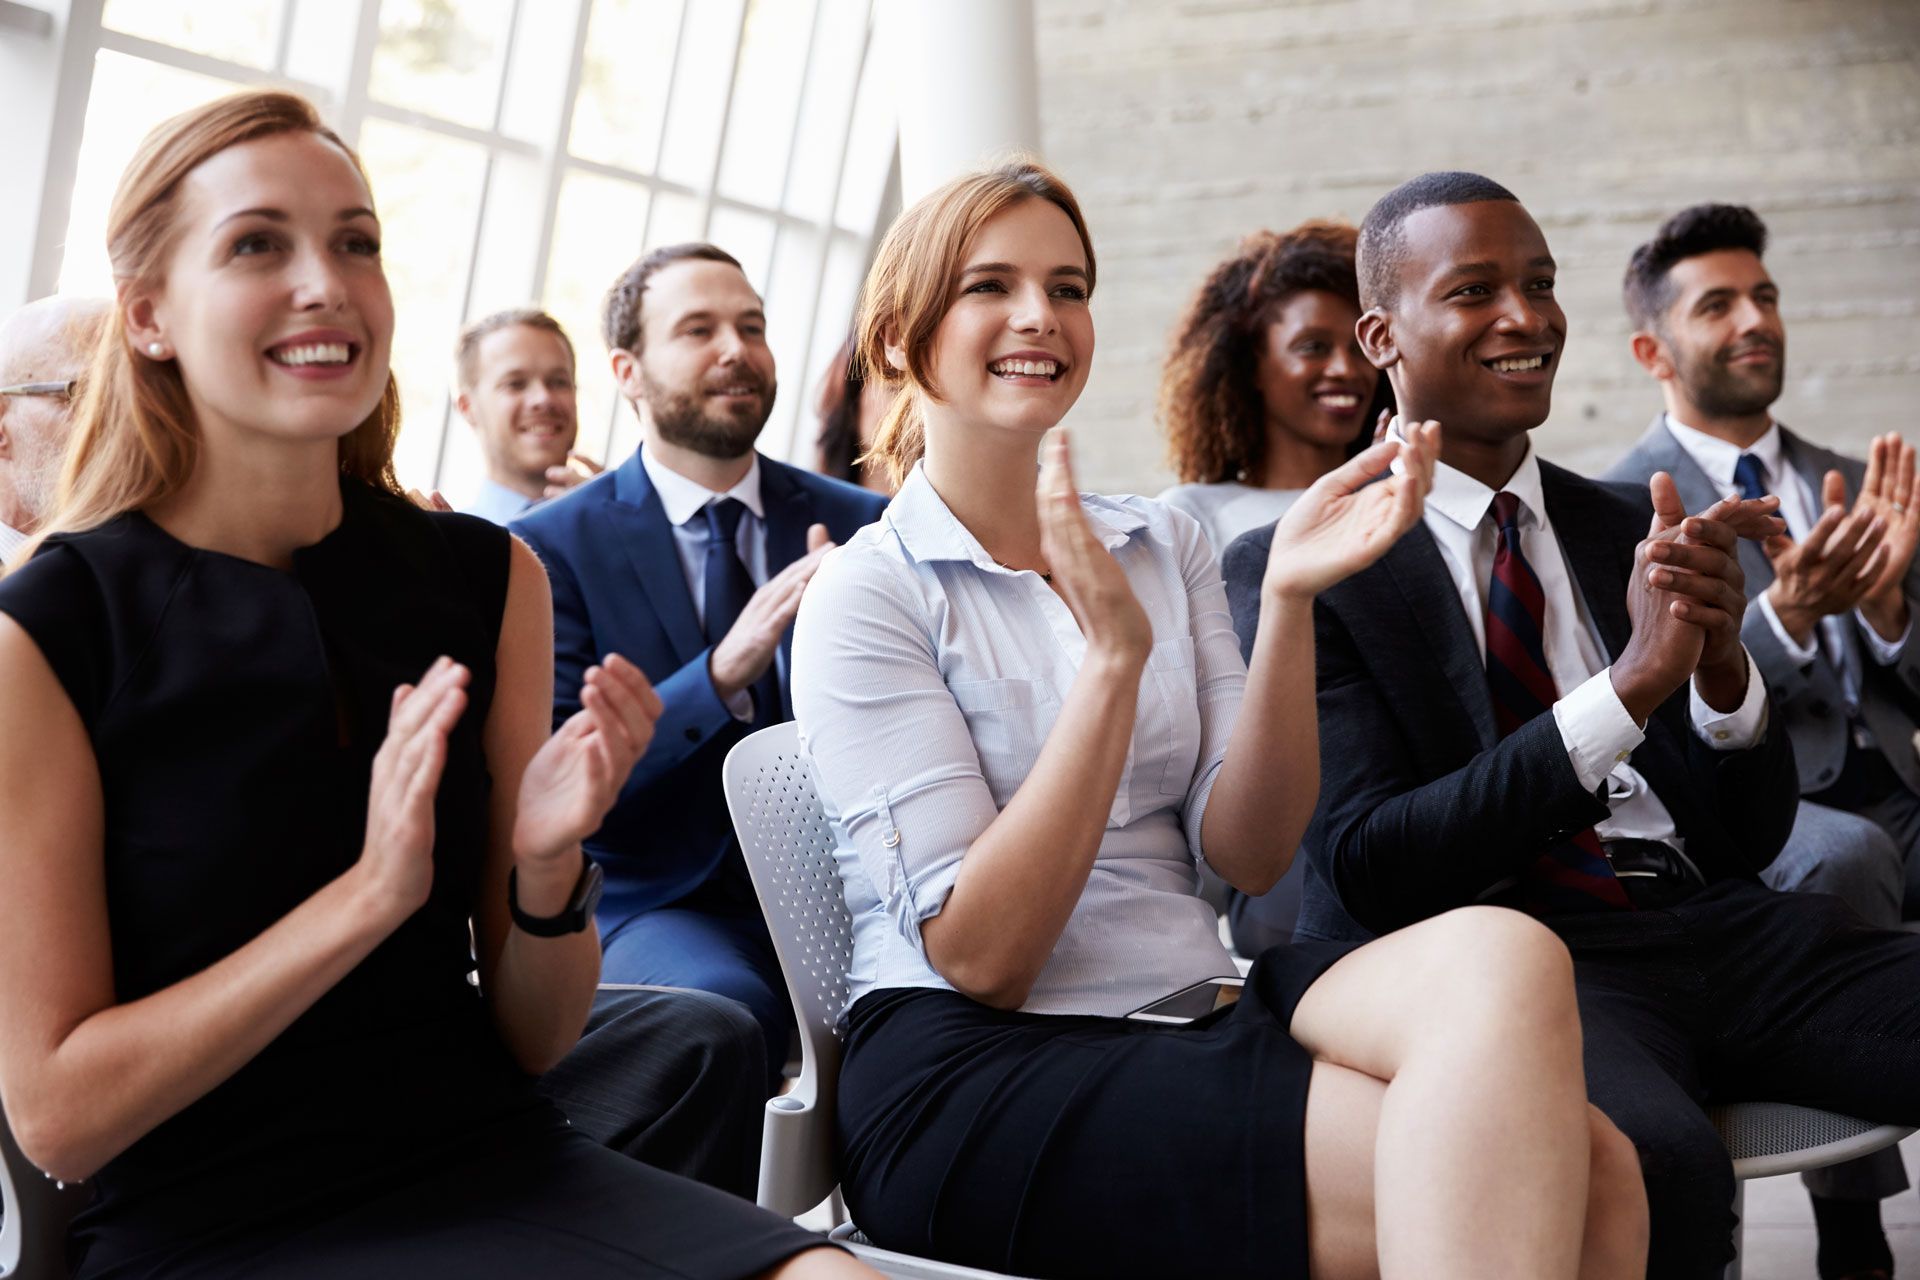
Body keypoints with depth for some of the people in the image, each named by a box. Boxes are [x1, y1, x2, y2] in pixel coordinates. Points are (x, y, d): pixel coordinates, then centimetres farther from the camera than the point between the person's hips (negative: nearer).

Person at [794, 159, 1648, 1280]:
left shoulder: (1166, 544, 14)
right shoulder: (867, 594, -3)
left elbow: (1249, 854, 3)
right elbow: (977, 956, -12)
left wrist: (1289, 602, -11)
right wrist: (1114, 651, -18)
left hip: (1202, 1011, 6)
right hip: (981, 1079, -5)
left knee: (1560, 1099, -23)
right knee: (1511, 1182, -26)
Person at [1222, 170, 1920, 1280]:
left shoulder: (1625, 529, 18)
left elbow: (1754, 838, 15)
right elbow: (1367, 871, -9)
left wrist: (1723, 661, -7)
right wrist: (1631, 684, -15)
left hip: (1719, 925, 6)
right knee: (1653, 1165, -38)